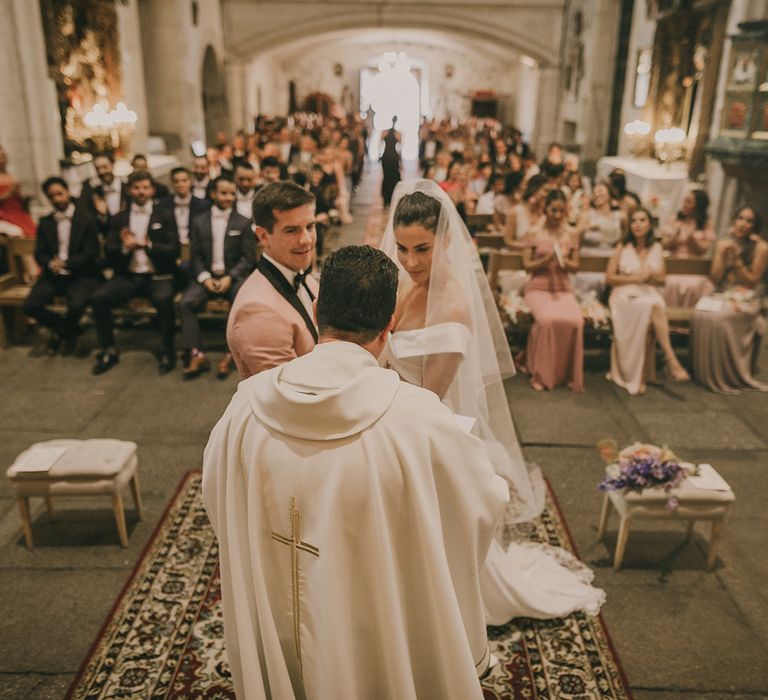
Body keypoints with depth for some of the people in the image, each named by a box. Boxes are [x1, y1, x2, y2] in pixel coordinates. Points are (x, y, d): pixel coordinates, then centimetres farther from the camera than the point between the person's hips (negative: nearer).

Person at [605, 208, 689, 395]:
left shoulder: (657, 248, 15)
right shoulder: (622, 247, 7)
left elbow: (662, 280, 14)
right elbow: (609, 277, 0)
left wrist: (650, 277, -9)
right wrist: (635, 278, -11)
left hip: (650, 294, 3)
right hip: (625, 295, -3)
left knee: (656, 306, -34)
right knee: (652, 307, -35)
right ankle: (671, 359, -37)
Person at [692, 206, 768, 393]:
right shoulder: (723, 244, 10)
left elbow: (753, 280, -4)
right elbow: (715, 279, 6)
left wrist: (737, 260, -14)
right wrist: (722, 254, -7)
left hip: (748, 299, -4)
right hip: (725, 295, 4)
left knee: (718, 316, -34)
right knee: (701, 312, -29)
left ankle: (726, 375, -21)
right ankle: (705, 372, -20)